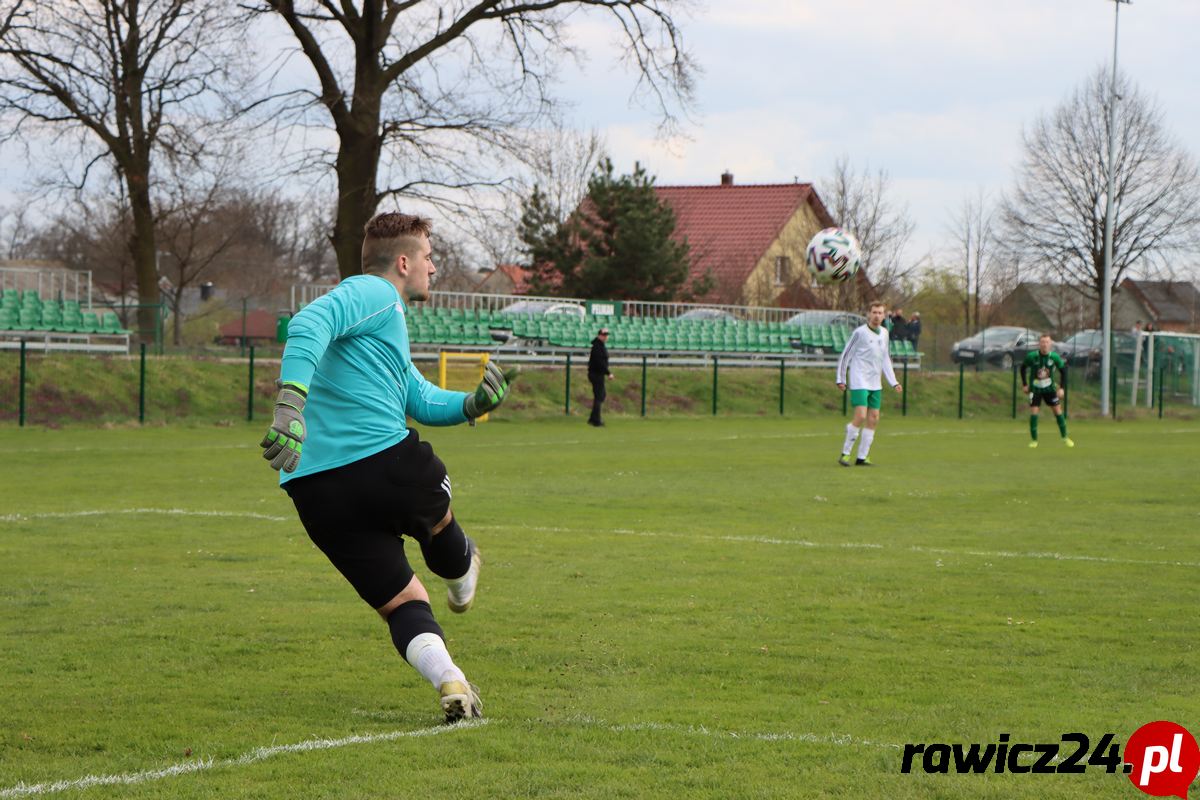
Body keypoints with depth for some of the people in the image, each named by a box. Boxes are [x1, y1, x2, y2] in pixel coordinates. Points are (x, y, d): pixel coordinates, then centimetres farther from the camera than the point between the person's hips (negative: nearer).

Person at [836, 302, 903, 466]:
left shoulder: (884, 333, 11)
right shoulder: (860, 332, -8)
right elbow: (845, 355, -3)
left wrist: (893, 382, 15)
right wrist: (841, 379, -4)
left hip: (875, 384, 7)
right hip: (859, 382, -7)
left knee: (873, 419, 3)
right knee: (861, 416, -16)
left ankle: (862, 457, 9)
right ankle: (845, 453, -5)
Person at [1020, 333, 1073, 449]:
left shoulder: (1054, 357, -13)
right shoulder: (1032, 356, -17)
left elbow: (1063, 370, 0)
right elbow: (1023, 367, 0)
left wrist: (1061, 388, -3)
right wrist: (1024, 384, -1)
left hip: (1049, 388, 2)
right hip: (1035, 389, -2)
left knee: (1058, 410, 2)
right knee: (1033, 412, -10)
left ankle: (1065, 437, 16)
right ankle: (1033, 440, 2)